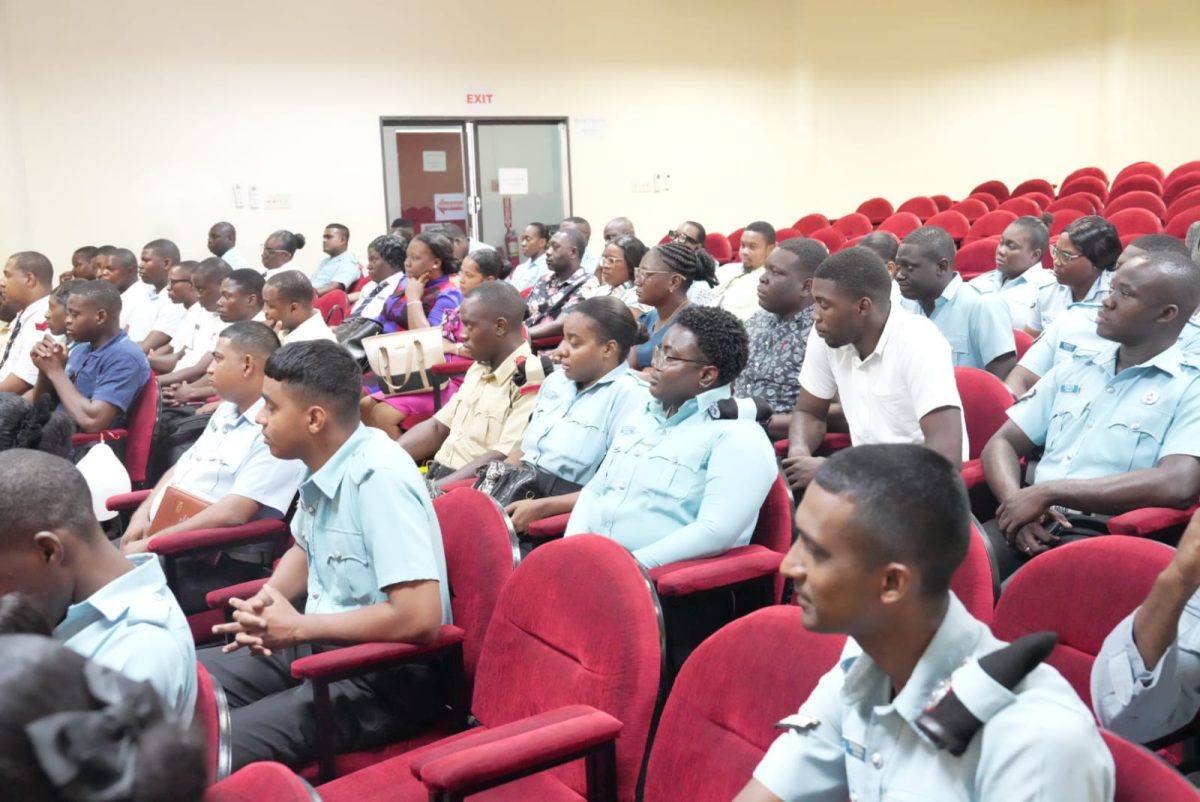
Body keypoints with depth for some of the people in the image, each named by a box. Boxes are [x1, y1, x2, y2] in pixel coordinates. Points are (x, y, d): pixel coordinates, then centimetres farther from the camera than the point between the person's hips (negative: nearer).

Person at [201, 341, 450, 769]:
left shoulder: (378, 477, -24)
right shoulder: (321, 464, 1)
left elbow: (419, 617, -30)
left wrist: (298, 627, -18)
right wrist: (265, 601, 1)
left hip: (387, 675, -8)